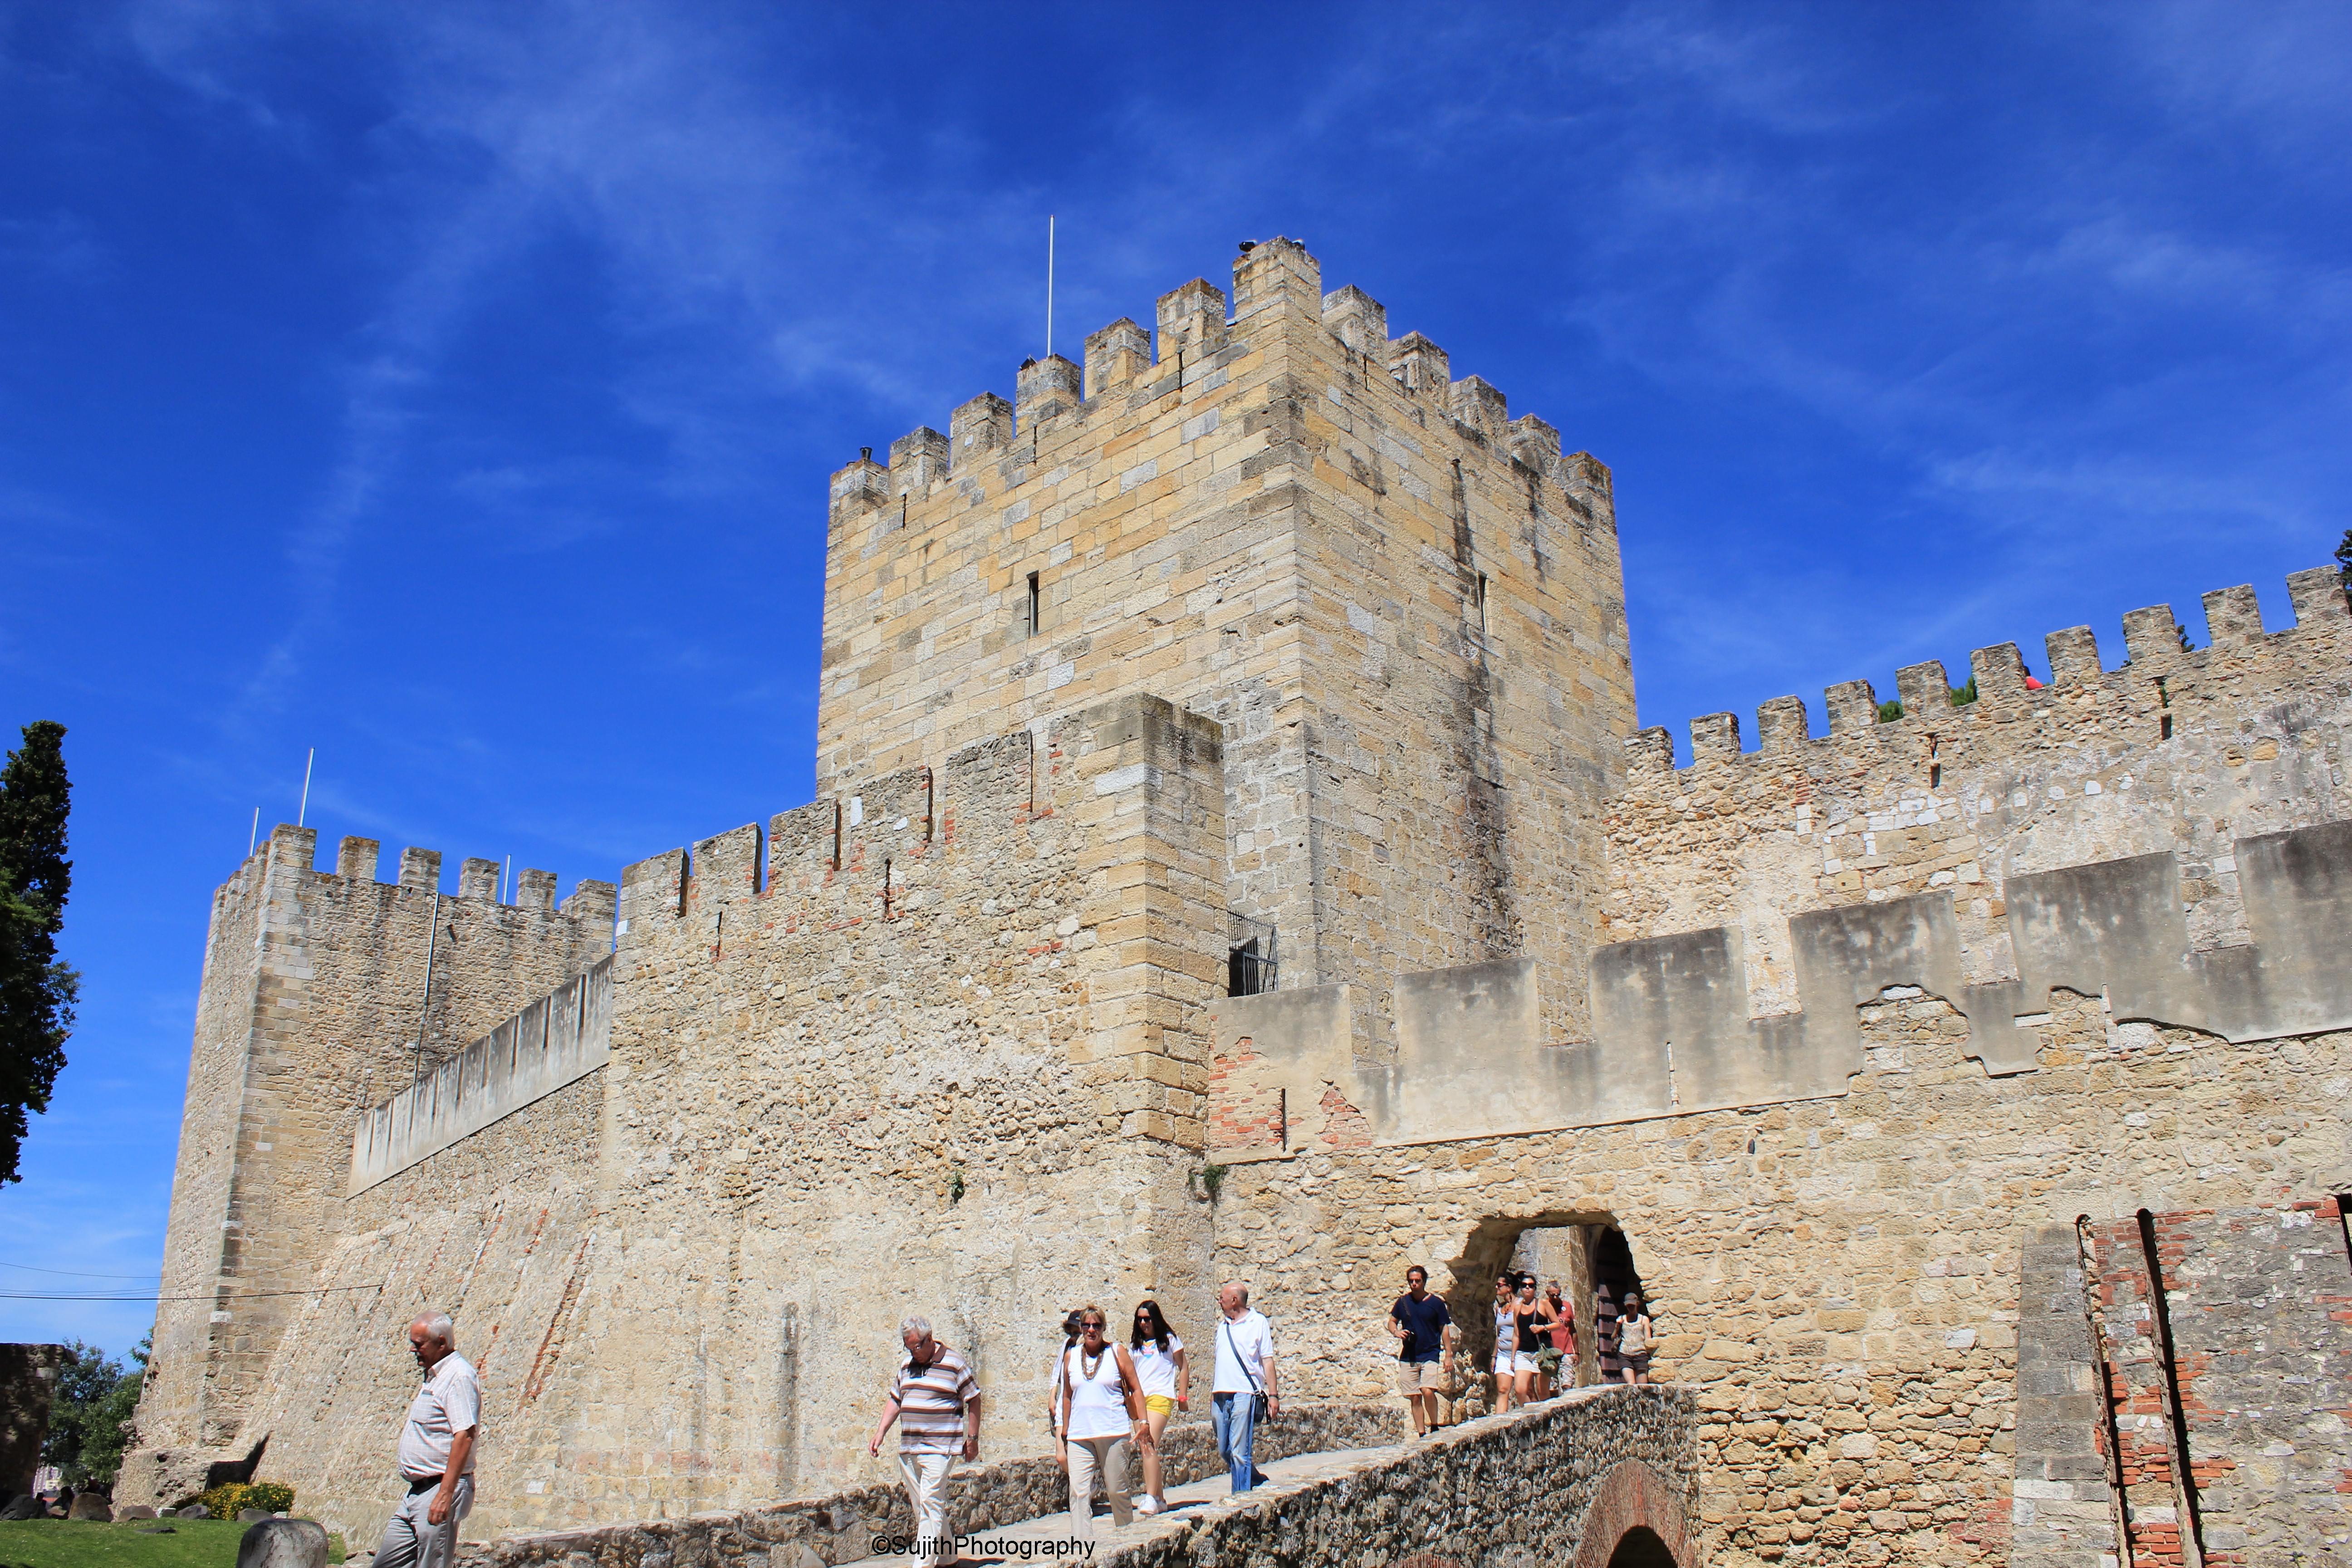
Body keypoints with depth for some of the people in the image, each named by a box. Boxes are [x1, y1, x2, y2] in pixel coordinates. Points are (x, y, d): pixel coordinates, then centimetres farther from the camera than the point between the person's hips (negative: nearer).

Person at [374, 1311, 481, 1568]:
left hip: (443, 1488, -10)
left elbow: (464, 1436, -24)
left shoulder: (458, 1376, -15)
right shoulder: (435, 1376, 17)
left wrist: (445, 1494, -27)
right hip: (419, 1490, 10)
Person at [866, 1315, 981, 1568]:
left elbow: (973, 1400, 0)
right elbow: (895, 1400, 19)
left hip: (939, 1448, -6)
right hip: (908, 1449, 7)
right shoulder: (906, 1364, 12)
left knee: (930, 1505, -12)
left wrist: (972, 1438, -1)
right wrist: (880, 1433, 9)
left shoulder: (953, 1364, -5)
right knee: (919, 1507, 10)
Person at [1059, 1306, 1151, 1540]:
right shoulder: (1071, 1356, 9)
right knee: (1078, 1492, -7)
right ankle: (1082, 1543, -2)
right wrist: (1065, 1431, 16)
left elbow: (1135, 1389, 4)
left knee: (1117, 1490, 5)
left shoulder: (1117, 1352, 3)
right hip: (1080, 1436, 2)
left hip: (1114, 1432, -2)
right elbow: (1067, 1395, 16)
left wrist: (1143, 1422, -2)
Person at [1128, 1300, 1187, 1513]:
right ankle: (1160, 1498, 14)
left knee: (1150, 1446, -19)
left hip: (1160, 1397, -5)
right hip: (1139, 1399, 5)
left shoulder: (1169, 1340, 6)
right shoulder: (1136, 1345, 18)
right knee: (1147, 1450, 5)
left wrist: (1183, 1396, 2)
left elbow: (1183, 1368, 8)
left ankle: (1152, 1498, -23)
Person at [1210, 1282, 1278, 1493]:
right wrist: (1213, 1393, 16)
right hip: (1221, 1396, 7)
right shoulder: (1223, 1326, 18)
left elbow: (1268, 1361, -2)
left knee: (1240, 1453, -8)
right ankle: (1259, 1483, 27)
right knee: (1224, 1451, 10)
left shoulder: (1258, 1323, 1)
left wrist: (1273, 1395, -8)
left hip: (1244, 1395, -7)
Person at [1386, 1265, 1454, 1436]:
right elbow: (1392, 1322, 16)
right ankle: (1421, 1434, 14)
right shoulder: (1403, 1302, 6)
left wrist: (1449, 1355, -1)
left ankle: (1435, 1427, -2)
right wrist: (1397, 1332, -7)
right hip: (1408, 1357, 3)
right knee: (1414, 1398, 4)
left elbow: (1445, 1329, 4)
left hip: (1430, 1356, -3)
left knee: (1428, 1392, -21)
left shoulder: (1436, 1303, -1)